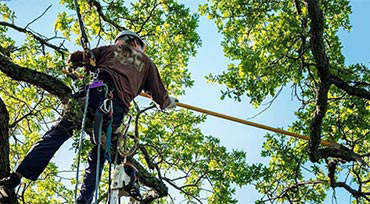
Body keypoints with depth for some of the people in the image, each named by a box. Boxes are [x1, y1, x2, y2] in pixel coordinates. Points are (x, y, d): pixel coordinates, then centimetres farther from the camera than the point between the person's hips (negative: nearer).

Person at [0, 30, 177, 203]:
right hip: (117, 109, 1)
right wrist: (170, 102, 50)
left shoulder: (111, 49, 29)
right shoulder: (146, 62, 30)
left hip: (96, 93, -1)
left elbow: (74, 58, 23)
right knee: (96, 161, 11)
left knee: (55, 136, -4)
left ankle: (16, 178, -16)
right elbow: (160, 97, 27)